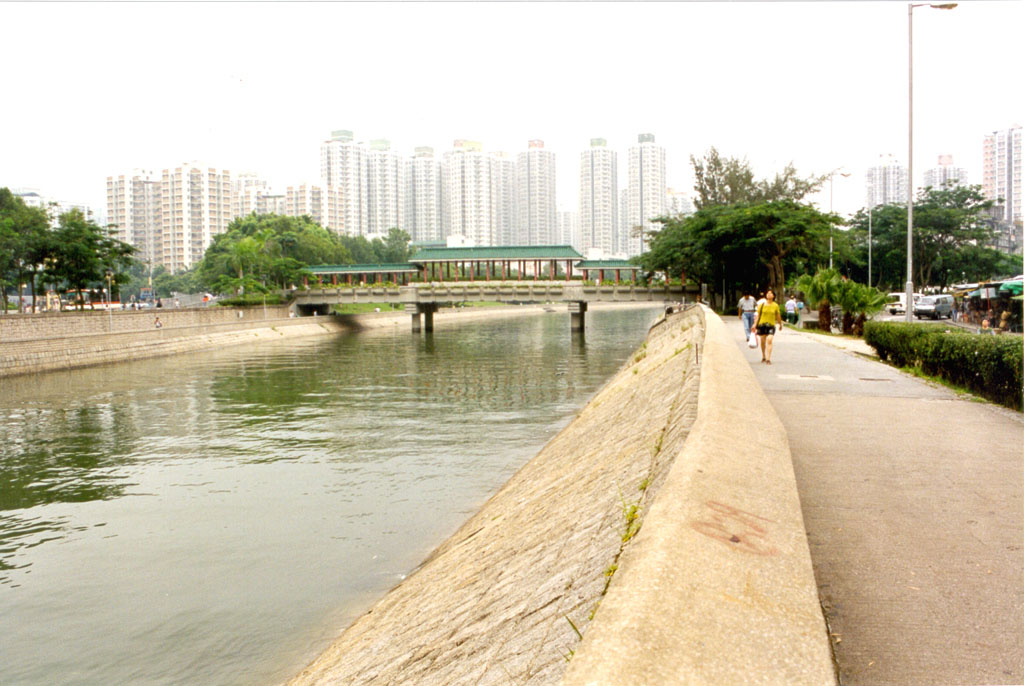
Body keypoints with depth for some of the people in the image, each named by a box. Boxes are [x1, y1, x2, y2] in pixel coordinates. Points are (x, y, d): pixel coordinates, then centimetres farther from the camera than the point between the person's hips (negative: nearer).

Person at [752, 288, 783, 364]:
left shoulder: (775, 305, 1)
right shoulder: (762, 304, 0)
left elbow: (778, 316, 12)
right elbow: (758, 315, 3)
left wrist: (780, 324, 22)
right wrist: (755, 324, -4)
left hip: (771, 325, -1)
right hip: (762, 324, 1)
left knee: (769, 341, -16)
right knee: (763, 341, 11)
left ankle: (768, 359, -18)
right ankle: (763, 357, 32)